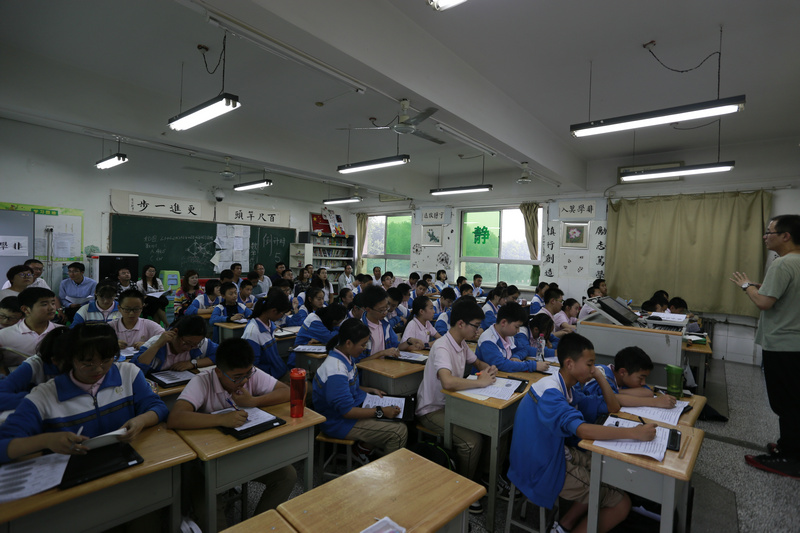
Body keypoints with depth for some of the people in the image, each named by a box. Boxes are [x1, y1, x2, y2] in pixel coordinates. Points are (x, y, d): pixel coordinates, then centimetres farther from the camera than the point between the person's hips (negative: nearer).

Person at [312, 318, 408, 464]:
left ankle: (363, 448, 13)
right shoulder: (336, 372, -29)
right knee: (399, 432, -16)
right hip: (339, 422, -10)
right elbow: (346, 411, -26)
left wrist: (370, 390, 7)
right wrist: (380, 412, -21)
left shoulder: (346, 357, 1)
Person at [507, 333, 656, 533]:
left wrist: (600, 376, -3)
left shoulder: (567, 388, 4)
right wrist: (634, 433, -37)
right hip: (544, 471, -9)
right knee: (622, 504, -3)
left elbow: (612, 408, 8)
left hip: (556, 454, 9)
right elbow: (583, 430, -39)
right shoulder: (550, 392, -26)